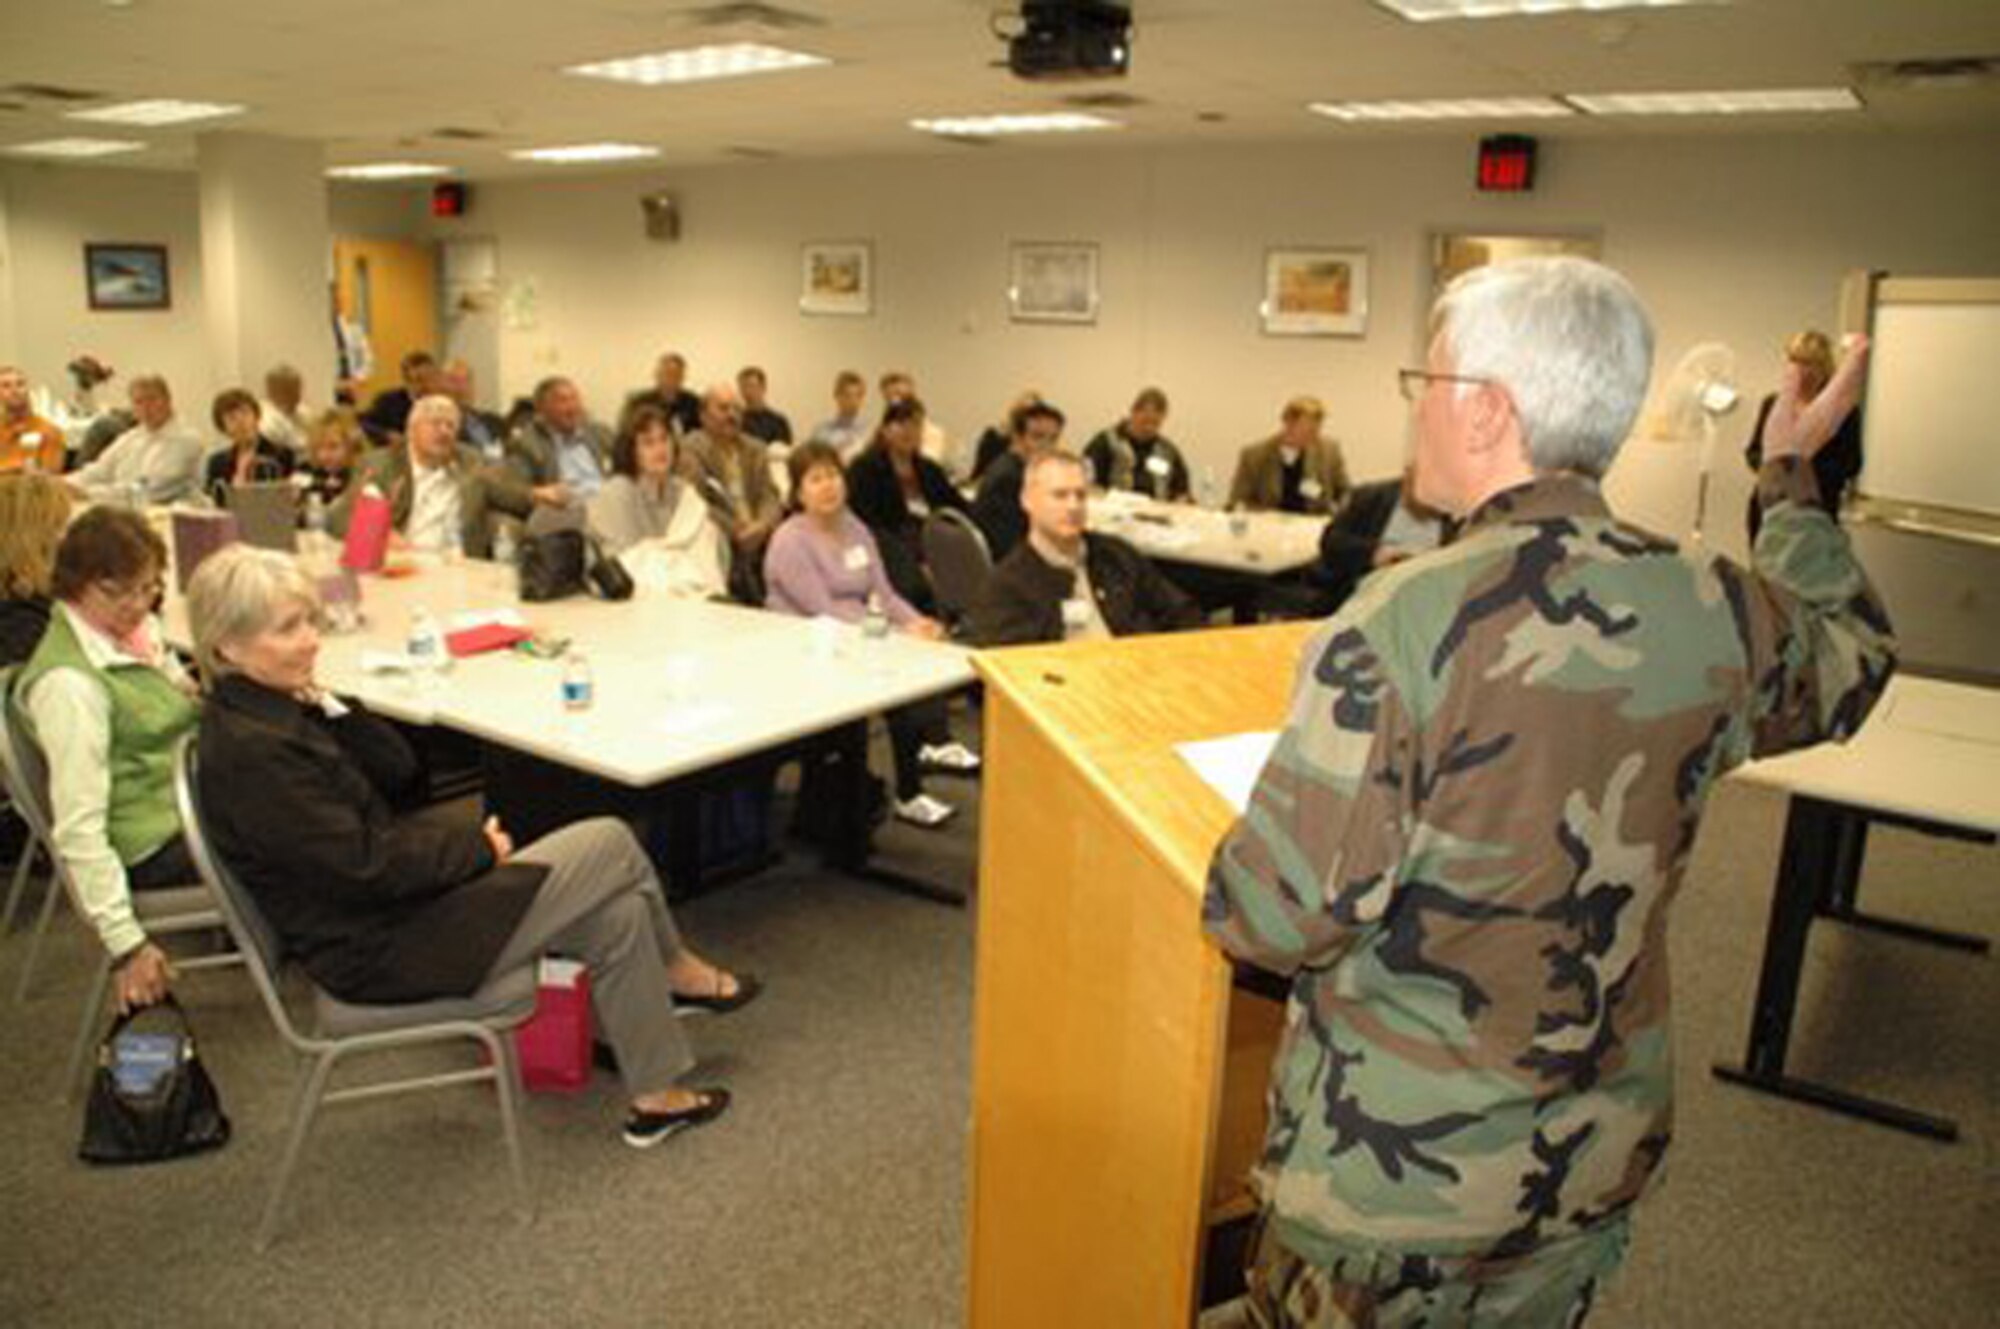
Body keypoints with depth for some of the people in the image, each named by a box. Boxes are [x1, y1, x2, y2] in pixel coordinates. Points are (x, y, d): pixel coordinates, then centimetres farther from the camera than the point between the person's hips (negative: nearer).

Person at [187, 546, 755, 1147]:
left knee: (618, 916, 3)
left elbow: (401, 780, 6)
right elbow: (369, 868, -24)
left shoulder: (280, 706, 5)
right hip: (380, 951, -9)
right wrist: (478, 845, -11)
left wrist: (328, 705, -6)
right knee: (611, 844, -8)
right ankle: (676, 970, 16)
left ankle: (656, 1097, 17)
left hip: (396, 908, 10)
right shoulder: (246, 751, -24)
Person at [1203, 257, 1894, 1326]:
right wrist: (1791, 482, 27)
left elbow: (1273, 918, -25)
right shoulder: (1713, 612, -9)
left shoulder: (1399, 623, -27)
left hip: (1394, 1172, -5)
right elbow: (1852, 660, 16)